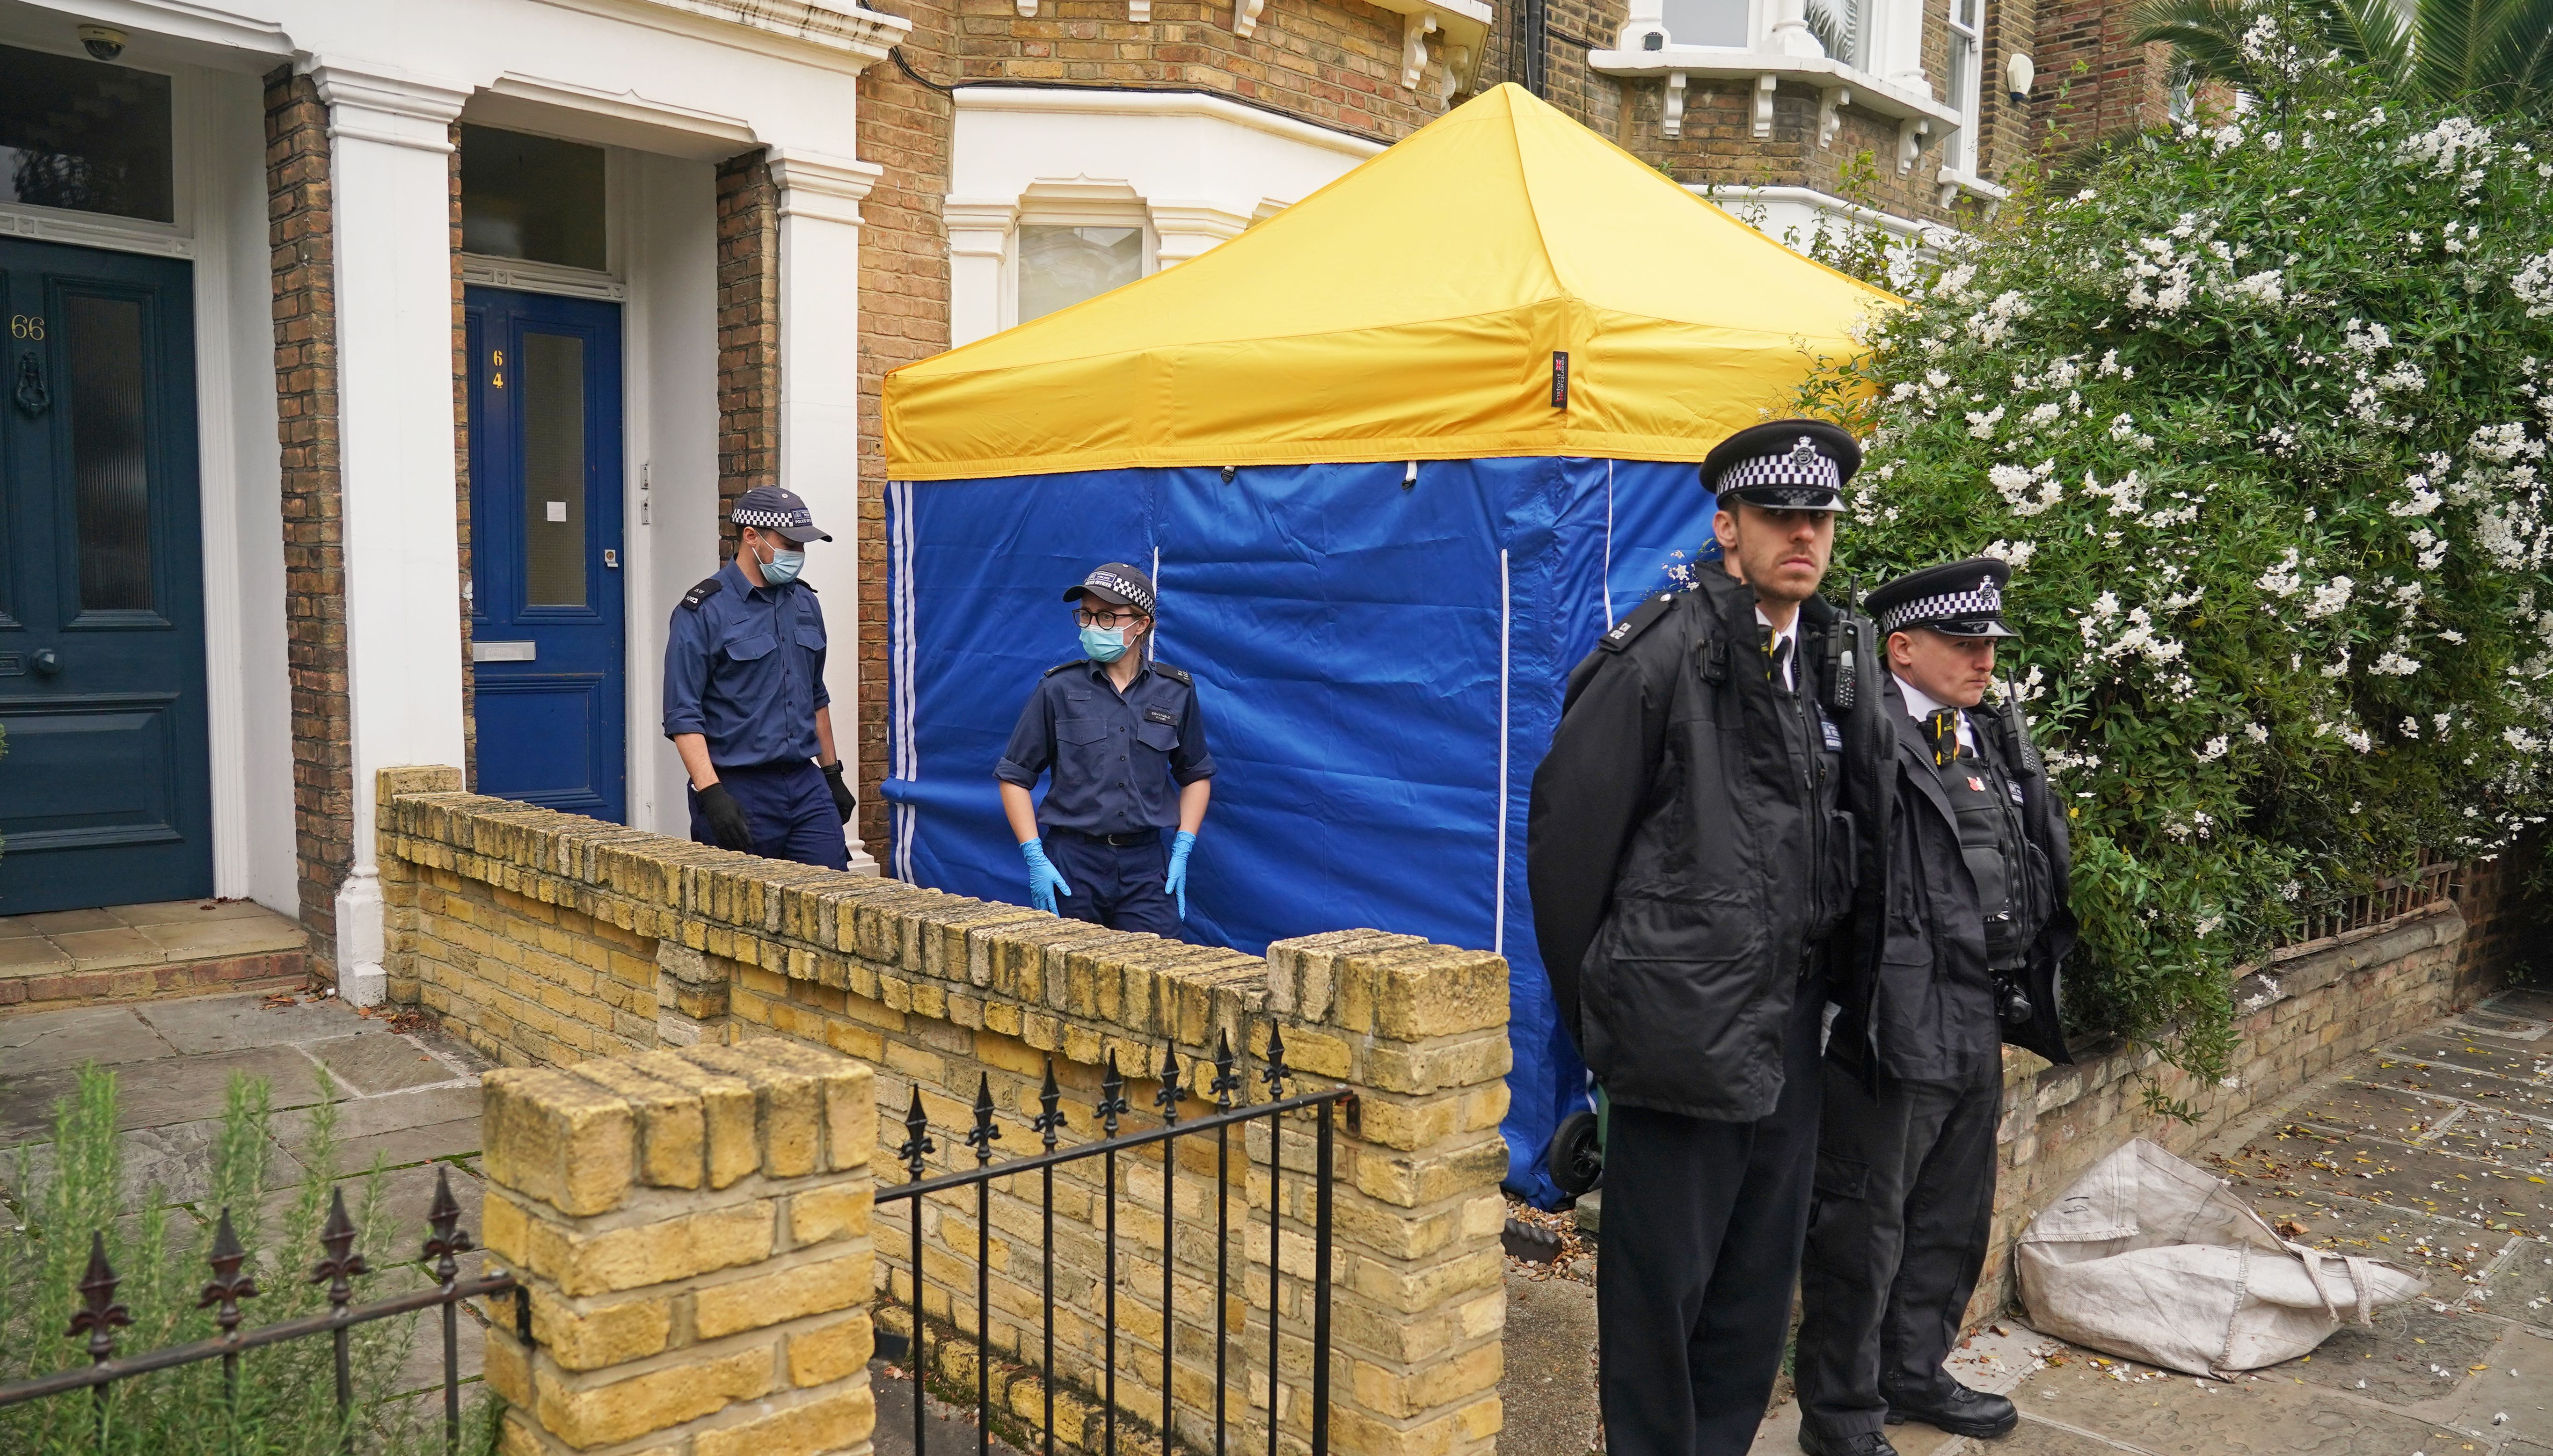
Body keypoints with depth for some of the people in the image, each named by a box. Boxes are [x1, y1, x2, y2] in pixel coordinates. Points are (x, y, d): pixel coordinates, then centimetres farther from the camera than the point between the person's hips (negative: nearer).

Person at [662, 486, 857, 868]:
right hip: (737, 793, -5)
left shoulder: (805, 603, 12)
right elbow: (682, 715, -12)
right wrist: (711, 793, -22)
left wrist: (832, 774, 22)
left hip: (806, 783, 5)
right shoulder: (702, 611, -7)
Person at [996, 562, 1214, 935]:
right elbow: (1014, 776, 3)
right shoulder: (1058, 688, 0)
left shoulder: (1176, 692, 4)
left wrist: (1182, 852, 5)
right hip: (1072, 865, -1)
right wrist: (1035, 858, -5)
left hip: (1147, 866, 1)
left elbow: (1196, 775, 15)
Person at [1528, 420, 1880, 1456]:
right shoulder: (1662, 654, -12)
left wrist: (1814, 986, 14)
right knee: (1659, 1287, 5)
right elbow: (1566, 830, -10)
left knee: (1758, 1284, 17)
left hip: (1787, 1032, 7)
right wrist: (1592, 1004, -5)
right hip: (1686, 1029, -7)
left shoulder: (1834, 662, 10)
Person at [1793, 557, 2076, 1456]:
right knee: (1863, 1224, 4)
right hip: (1896, 1030, -9)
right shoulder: (1868, 736, -15)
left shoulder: (1997, 741, 13)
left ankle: (1915, 1372, 40)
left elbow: (2045, 870, 19)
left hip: (1979, 1031, 9)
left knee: (1953, 1220, 21)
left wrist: (2023, 996, 14)